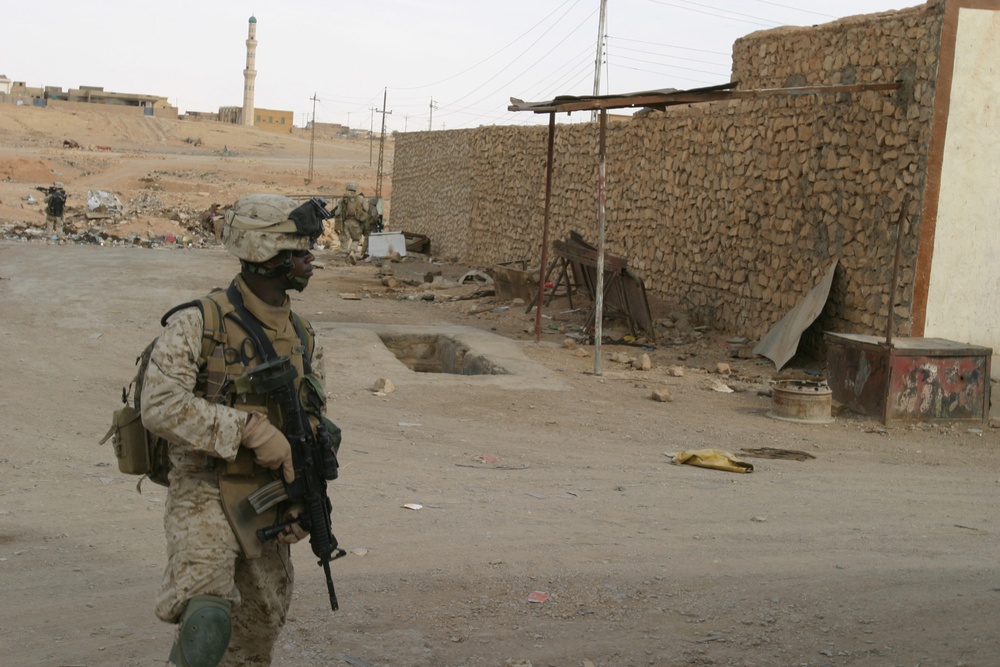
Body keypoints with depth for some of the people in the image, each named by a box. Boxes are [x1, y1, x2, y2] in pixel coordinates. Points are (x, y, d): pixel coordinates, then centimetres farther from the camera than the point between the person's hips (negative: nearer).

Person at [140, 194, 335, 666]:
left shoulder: (305, 338, 8)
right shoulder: (196, 324, -12)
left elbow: (314, 431, 12)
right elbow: (160, 407, -23)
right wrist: (249, 429, -26)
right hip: (205, 493, -6)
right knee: (208, 621, -37)